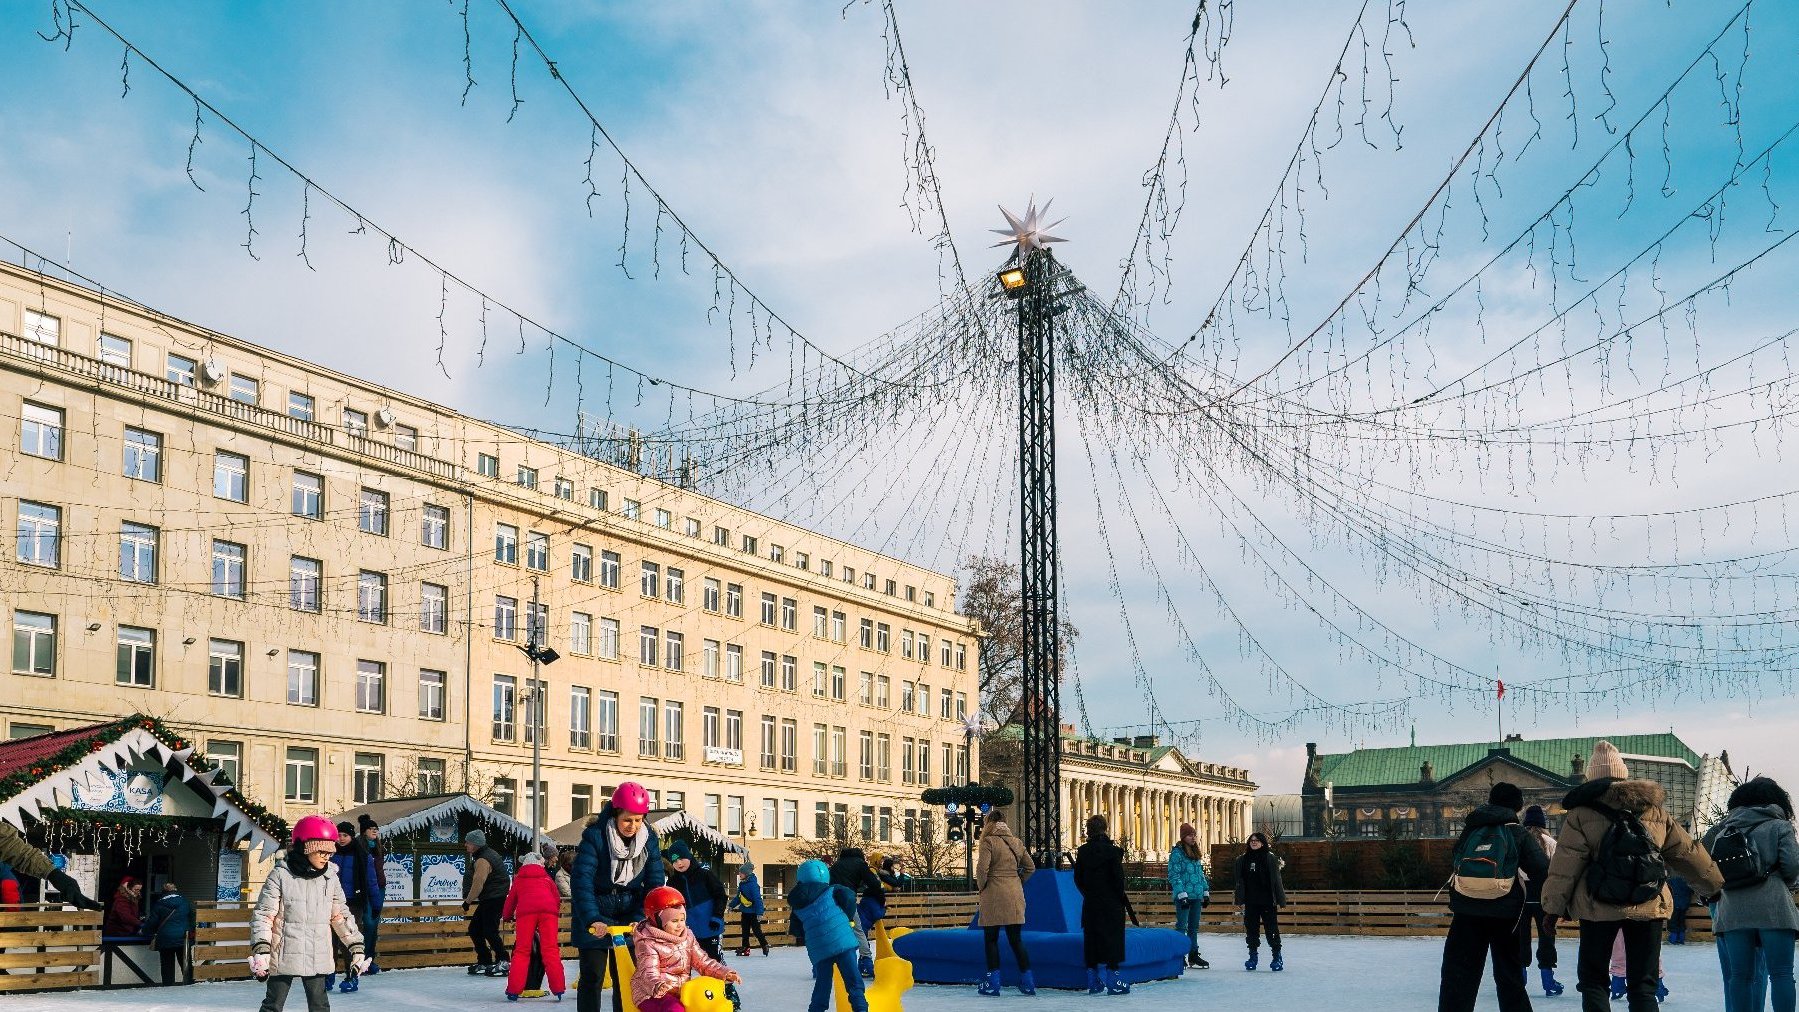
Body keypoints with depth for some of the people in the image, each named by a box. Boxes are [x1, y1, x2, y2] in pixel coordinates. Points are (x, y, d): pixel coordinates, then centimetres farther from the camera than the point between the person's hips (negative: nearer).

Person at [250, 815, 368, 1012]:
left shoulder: (330, 879, 5)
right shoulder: (280, 876, -9)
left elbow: (341, 917, 14)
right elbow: (263, 915, -10)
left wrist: (357, 949, 13)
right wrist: (261, 951, -17)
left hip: (318, 959, 4)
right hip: (284, 957, -4)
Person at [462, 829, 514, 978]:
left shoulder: (482, 860, -20)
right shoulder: (488, 853, 14)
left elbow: (478, 884, -22)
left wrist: (467, 902, -11)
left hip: (494, 899, -11)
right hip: (489, 900, 11)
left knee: (489, 931, -11)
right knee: (474, 929, 12)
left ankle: (503, 963, -6)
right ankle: (484, 962, 17)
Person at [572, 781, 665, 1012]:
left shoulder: (648, 838, -8)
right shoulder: (594, 836, -21)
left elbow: (655, 881, -8)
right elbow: (582, 881, -28)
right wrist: (592, 919, -39)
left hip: (629, 914, 3)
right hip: (595, 916, -3)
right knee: (592, 976, -2)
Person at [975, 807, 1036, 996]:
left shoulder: (988, 841, -7)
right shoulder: (1016, 842, 11)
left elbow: (982, 868, -16)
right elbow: (1030, 867, 15)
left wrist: (981, 886, -1)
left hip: (994, 896, -5)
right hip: (1015, 896, 5)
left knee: (991, 940, 4)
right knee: (1016, 940, 10)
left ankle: (993, 983, 2)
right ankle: (1028, 982, 9)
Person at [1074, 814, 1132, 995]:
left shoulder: (1082, 851, 1)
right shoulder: (1112, 850, -11)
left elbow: (1078, 879, 4)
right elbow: (1118, 877, -11)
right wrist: (1121, 897, 3)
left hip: (1090, 904, 4)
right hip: (1111, 904, -4)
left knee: (1091, 940, 9)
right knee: (1111, 939, 2)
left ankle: (1094, 983, 12)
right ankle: (1112, 982, 1)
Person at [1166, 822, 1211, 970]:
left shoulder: (1196, 853, 16)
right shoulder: (1177, 852, -8)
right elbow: (1174, 875, -14)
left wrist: (1206, 892, 16)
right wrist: (1182, 894, -19)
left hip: (1197, 896, 7)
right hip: (1183, 895, -7)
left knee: (1194, 927, 13)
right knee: (1181, 926, -5)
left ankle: (1193, 954, 20)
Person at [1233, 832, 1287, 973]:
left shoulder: (1270, 858, -3)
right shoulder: (1243, 859, 7)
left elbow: (1276, 880, -3)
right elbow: (1240, 881, 10)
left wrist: (1279, 900, -5)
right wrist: (1240, 899, 4)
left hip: (1267, 901, -4)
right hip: (1250, 902, 4)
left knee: (1271, 928, -2)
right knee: (1251, 929, 9)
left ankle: (1277, 957, 9)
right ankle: (1253, 956, 20)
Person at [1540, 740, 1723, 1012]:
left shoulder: (1582, 814, -3)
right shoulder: (1656, 812, 9)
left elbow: (1564, 867, -6)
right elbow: (1687, 853, 17)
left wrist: (1553, 907, 1)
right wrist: (1713, 883, 32)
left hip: (1598, 908, -3)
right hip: (1649, 908, 3)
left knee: (1592, 979, 9)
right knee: (1643, 984, 9)